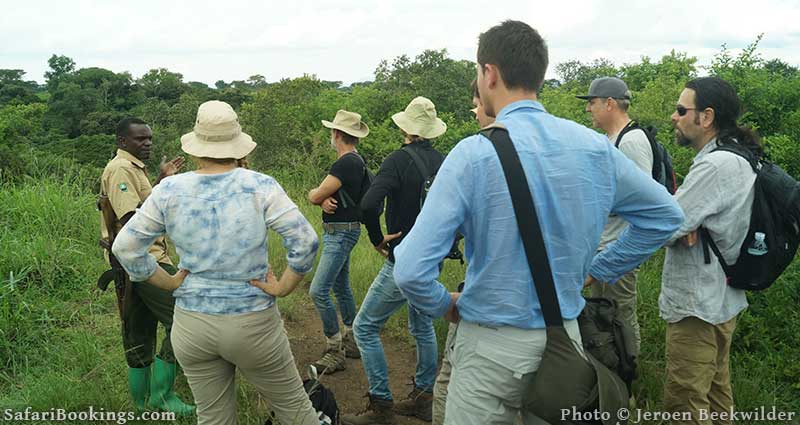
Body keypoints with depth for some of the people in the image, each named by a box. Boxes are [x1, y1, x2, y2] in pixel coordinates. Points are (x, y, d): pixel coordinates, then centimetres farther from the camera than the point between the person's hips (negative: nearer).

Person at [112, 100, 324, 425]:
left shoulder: (170, 190, -4)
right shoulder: (259, 186, -12)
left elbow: (125, 247, 0)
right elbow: (305, 241, -19)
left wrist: (170, 282, 6)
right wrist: (283, 287, -6)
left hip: (191, 324, 3)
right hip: (253, 325, -3)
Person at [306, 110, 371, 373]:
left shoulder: (347, 163, -20)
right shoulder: (354, 161, 14)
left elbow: (314, 196, -20)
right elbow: (320, 197, 10)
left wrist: (316, 194, 4)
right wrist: (324, 200, -13)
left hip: (341, 234, -11)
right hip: (337, 232, 11)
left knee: (318, 291, -12)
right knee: (341, 288, 18)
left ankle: (335, 353, -3)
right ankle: (351, 343, 29)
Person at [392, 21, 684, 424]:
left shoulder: (473, 153, -18)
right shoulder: (596, 147, -2)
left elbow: (411, 270, -23)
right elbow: (665, 214, 12)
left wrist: (444, 304, -2)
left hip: (490, 348, -4)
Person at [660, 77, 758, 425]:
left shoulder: (716, 165, -22)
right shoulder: (738, 159, 11)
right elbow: (686, 214, 10)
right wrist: (685, 223, -11)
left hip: (697, 305, -10)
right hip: (721, 299, 10)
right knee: (716, 389, 22)